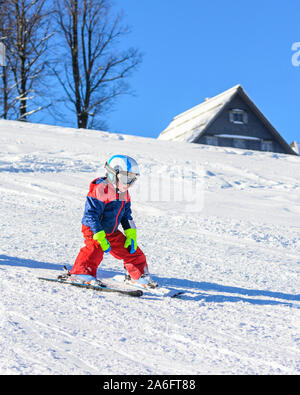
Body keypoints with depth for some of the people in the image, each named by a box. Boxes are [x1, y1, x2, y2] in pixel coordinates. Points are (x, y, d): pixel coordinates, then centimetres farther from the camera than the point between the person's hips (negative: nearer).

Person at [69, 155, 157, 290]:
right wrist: (100, 237, -31)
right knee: (96, 248, -35)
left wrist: (131, 235, 4)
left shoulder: (124, 193, 8)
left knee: (132, 251, 9)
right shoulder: (100, 189, -20)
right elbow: (91, 215, -24)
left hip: (112, 231, 7)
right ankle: (83, 272, -31)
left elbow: (127, 215, 16)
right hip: (93, 229, -7)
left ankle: (137, 276, 27)